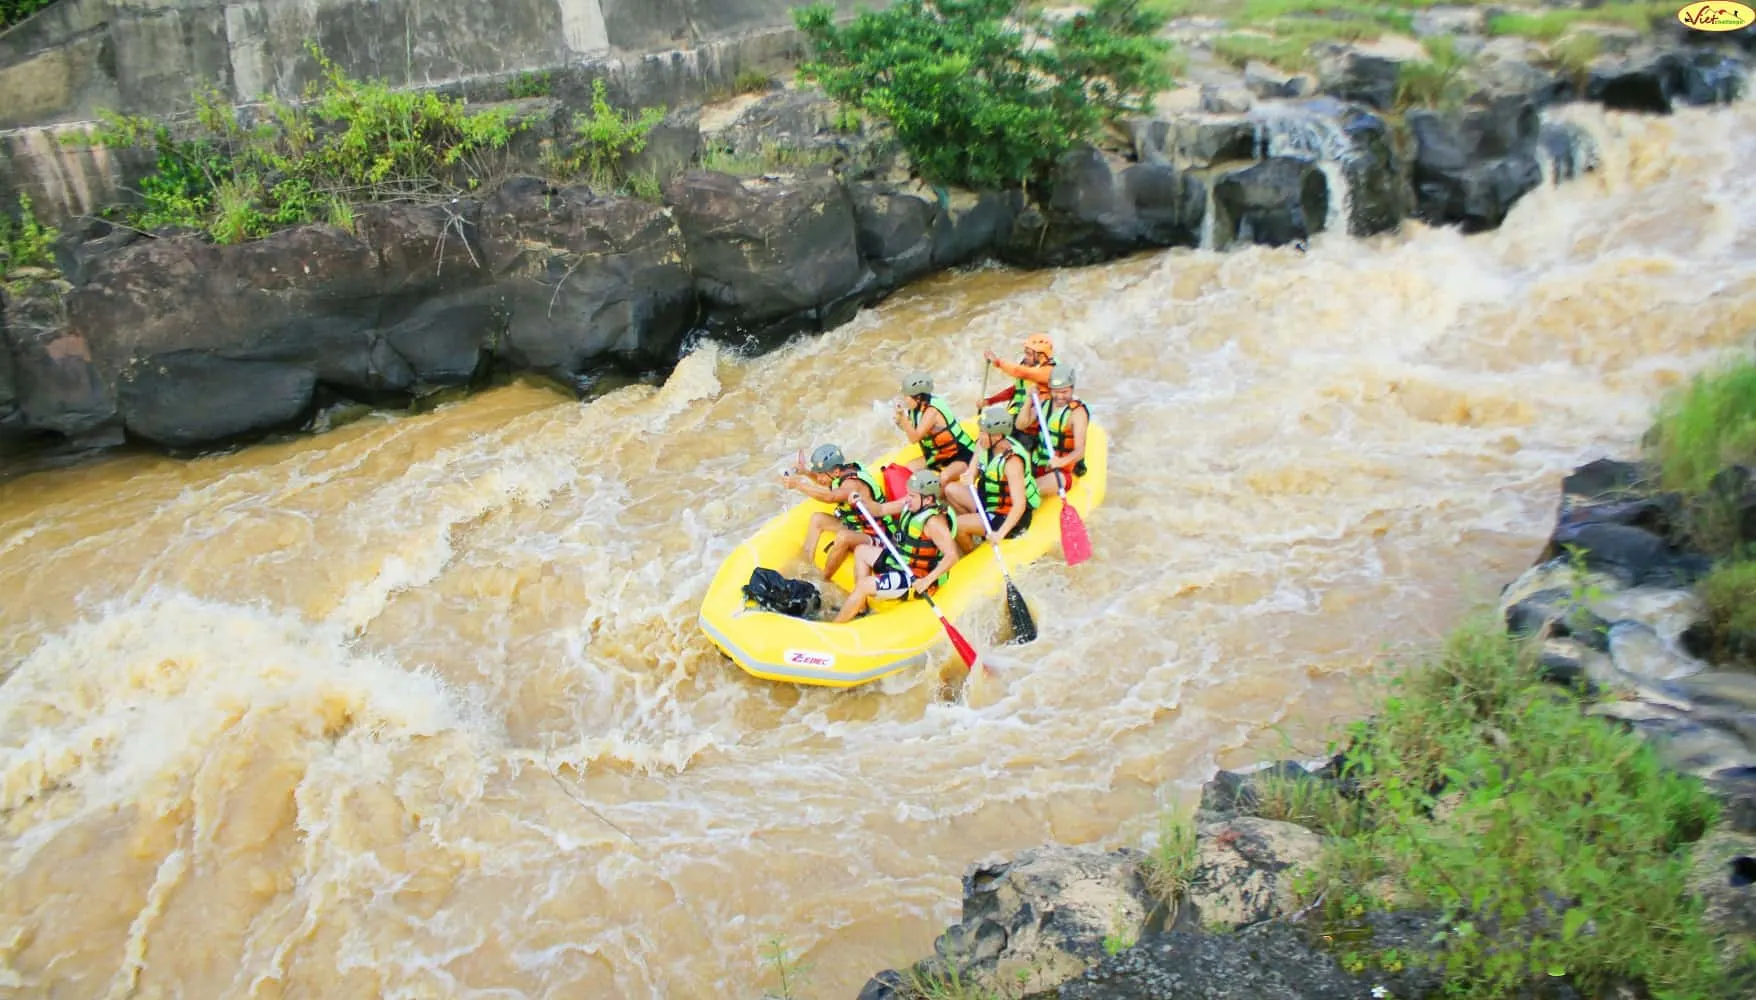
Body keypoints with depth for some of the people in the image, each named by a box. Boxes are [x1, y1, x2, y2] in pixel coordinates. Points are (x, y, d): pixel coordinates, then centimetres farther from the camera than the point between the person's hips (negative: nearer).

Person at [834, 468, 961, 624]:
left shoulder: (933, 521, -29)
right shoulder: (912, 503, -3)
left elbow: (952, 555, -34)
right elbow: (881, 510, 6)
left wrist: (927, 580, -37)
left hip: (916, 580, -11)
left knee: (863, 585, -18)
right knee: (861, 552, 19)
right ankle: (860, 609, 14)